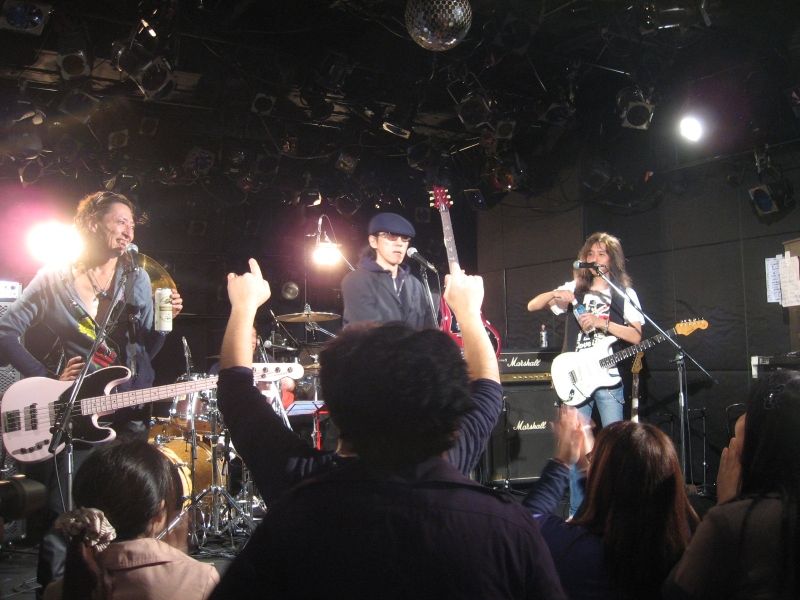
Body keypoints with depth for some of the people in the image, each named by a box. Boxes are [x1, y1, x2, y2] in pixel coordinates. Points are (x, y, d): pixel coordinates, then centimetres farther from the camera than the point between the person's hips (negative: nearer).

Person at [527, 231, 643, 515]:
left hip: (609, 378, -2)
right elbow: (532, 305, 6)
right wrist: (555, 294, -13)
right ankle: (576, 512, 11)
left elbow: (636, 336, -4)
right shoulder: (573, 289, 10)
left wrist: (602, 323, -15)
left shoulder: (625, 293, 5)